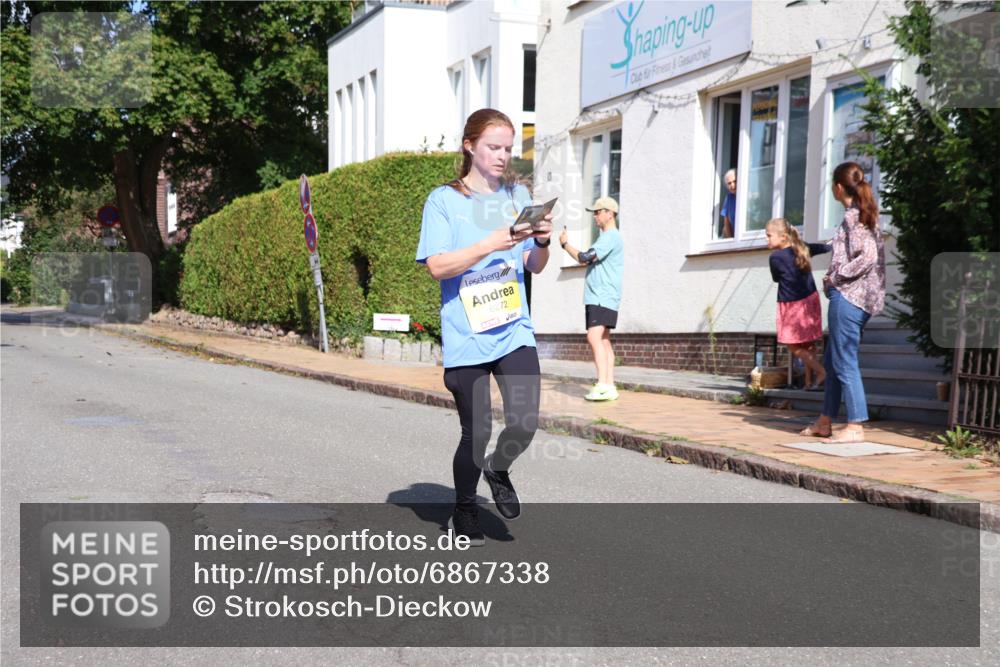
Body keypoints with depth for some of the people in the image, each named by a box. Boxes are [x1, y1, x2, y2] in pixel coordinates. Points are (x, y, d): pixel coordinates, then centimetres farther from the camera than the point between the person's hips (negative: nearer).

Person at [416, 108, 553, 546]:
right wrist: (492, 243, -20)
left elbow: (534, 266, 14)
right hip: (465, 337, -3)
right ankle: (464, 510, 29)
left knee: (524, 425, -11)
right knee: (477, 433, 3)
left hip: (515, 332, 3)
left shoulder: (518, 196, 11)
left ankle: (498, 470, 24)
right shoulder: (444, 200, -1)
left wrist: (542, 242, -7)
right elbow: (437, 266, -11)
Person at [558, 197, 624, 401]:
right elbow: (591, 261, 32)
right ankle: (609, 387, 8)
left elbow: (585, 258, -17)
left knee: (595, 338, -20)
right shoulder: (607, 237, 22)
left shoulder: (611, 237, -11)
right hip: (597, 298, 11)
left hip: (603, 298, -11)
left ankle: (602, 385, -26)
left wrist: (565, 244, -3)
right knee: (603, 340, 8)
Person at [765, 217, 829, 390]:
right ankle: (809, 381, 14)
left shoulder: (775, 257, -16)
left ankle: (821, 372, -11)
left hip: (793, 305, -7)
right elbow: (826, 247, 18)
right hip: (811, 300, 7)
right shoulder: (803, 248, 3)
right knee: (807, 345, 12)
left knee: (794, 347, -1)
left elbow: (776, 278, 1)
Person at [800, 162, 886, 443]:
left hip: (848, 296, -10)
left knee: (844, 362, -5)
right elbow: (873, 254, 15)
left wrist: (835, 277, -12)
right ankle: (824, 422, 23)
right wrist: (836, 277, 8)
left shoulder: (852, 216, -11)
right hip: (858, 298, 10)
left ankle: (856, 427, -2)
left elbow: (868, 256, -22)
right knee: (831, 360, 16)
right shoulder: (865, 215, 16)